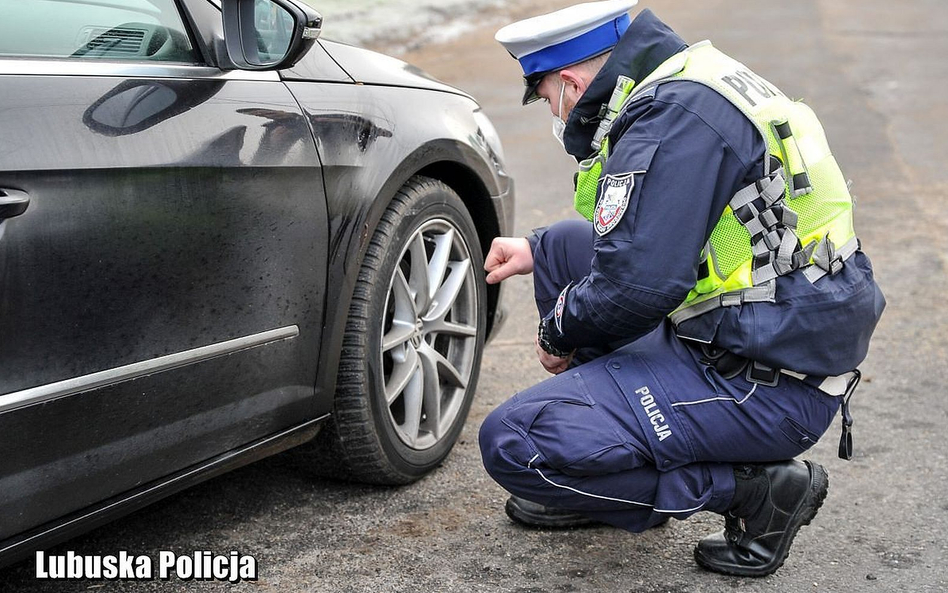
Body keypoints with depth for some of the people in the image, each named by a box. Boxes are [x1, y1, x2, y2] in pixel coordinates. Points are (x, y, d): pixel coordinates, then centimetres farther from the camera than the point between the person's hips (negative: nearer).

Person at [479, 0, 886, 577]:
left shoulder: (672, 118, -19)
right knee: (567, 247, 19)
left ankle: (754, 489, -5)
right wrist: (538, 250, 27)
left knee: (514, 443, -15)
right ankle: (599, 479, 23)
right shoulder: (695, 81, 13)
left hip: (767, 388, -11)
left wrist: (560, 329, -4)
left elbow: (637, 283, -25)